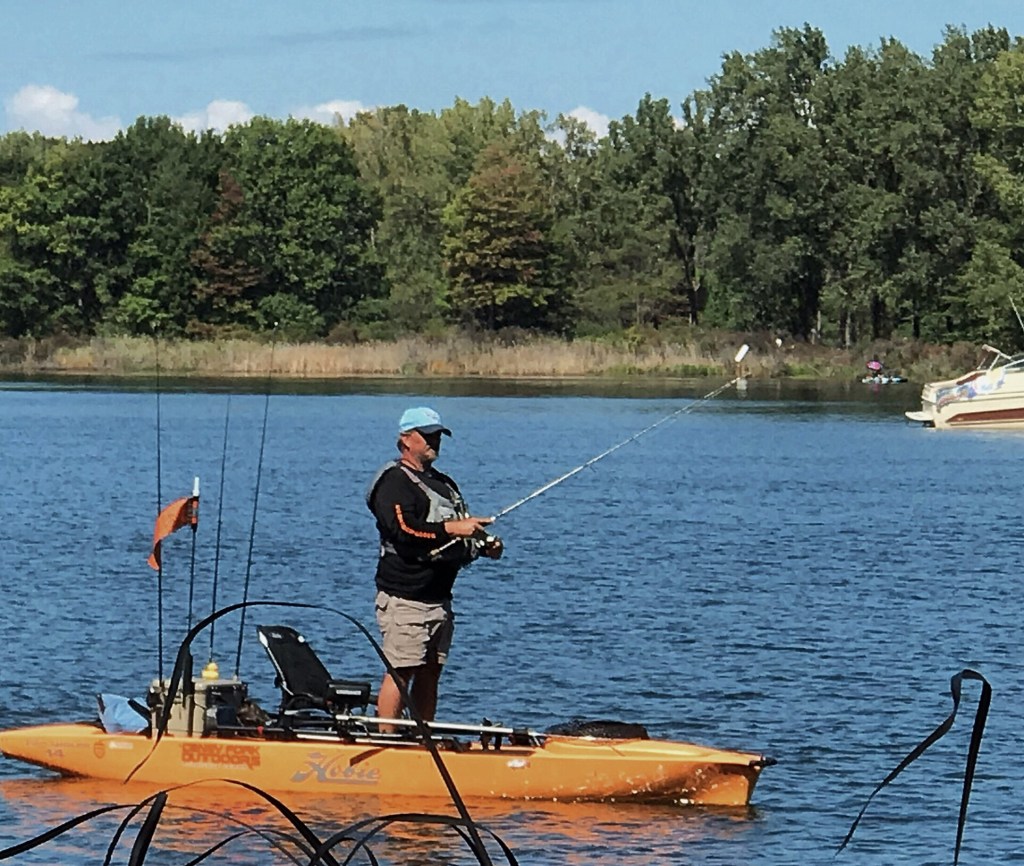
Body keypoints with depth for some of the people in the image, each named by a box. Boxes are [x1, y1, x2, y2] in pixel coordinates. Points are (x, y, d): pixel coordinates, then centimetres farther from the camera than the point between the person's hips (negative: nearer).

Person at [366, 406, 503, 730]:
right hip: (405, 597, -9)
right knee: (400, 673, -10)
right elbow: (404, 531, -21)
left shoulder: (444, 484, 23)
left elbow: (458, 545, 27)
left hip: (440, 599, 9)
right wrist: (451, 529, -27)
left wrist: (484, 546, 6)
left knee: (430, 675, 9)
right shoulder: (393, 482, -6)